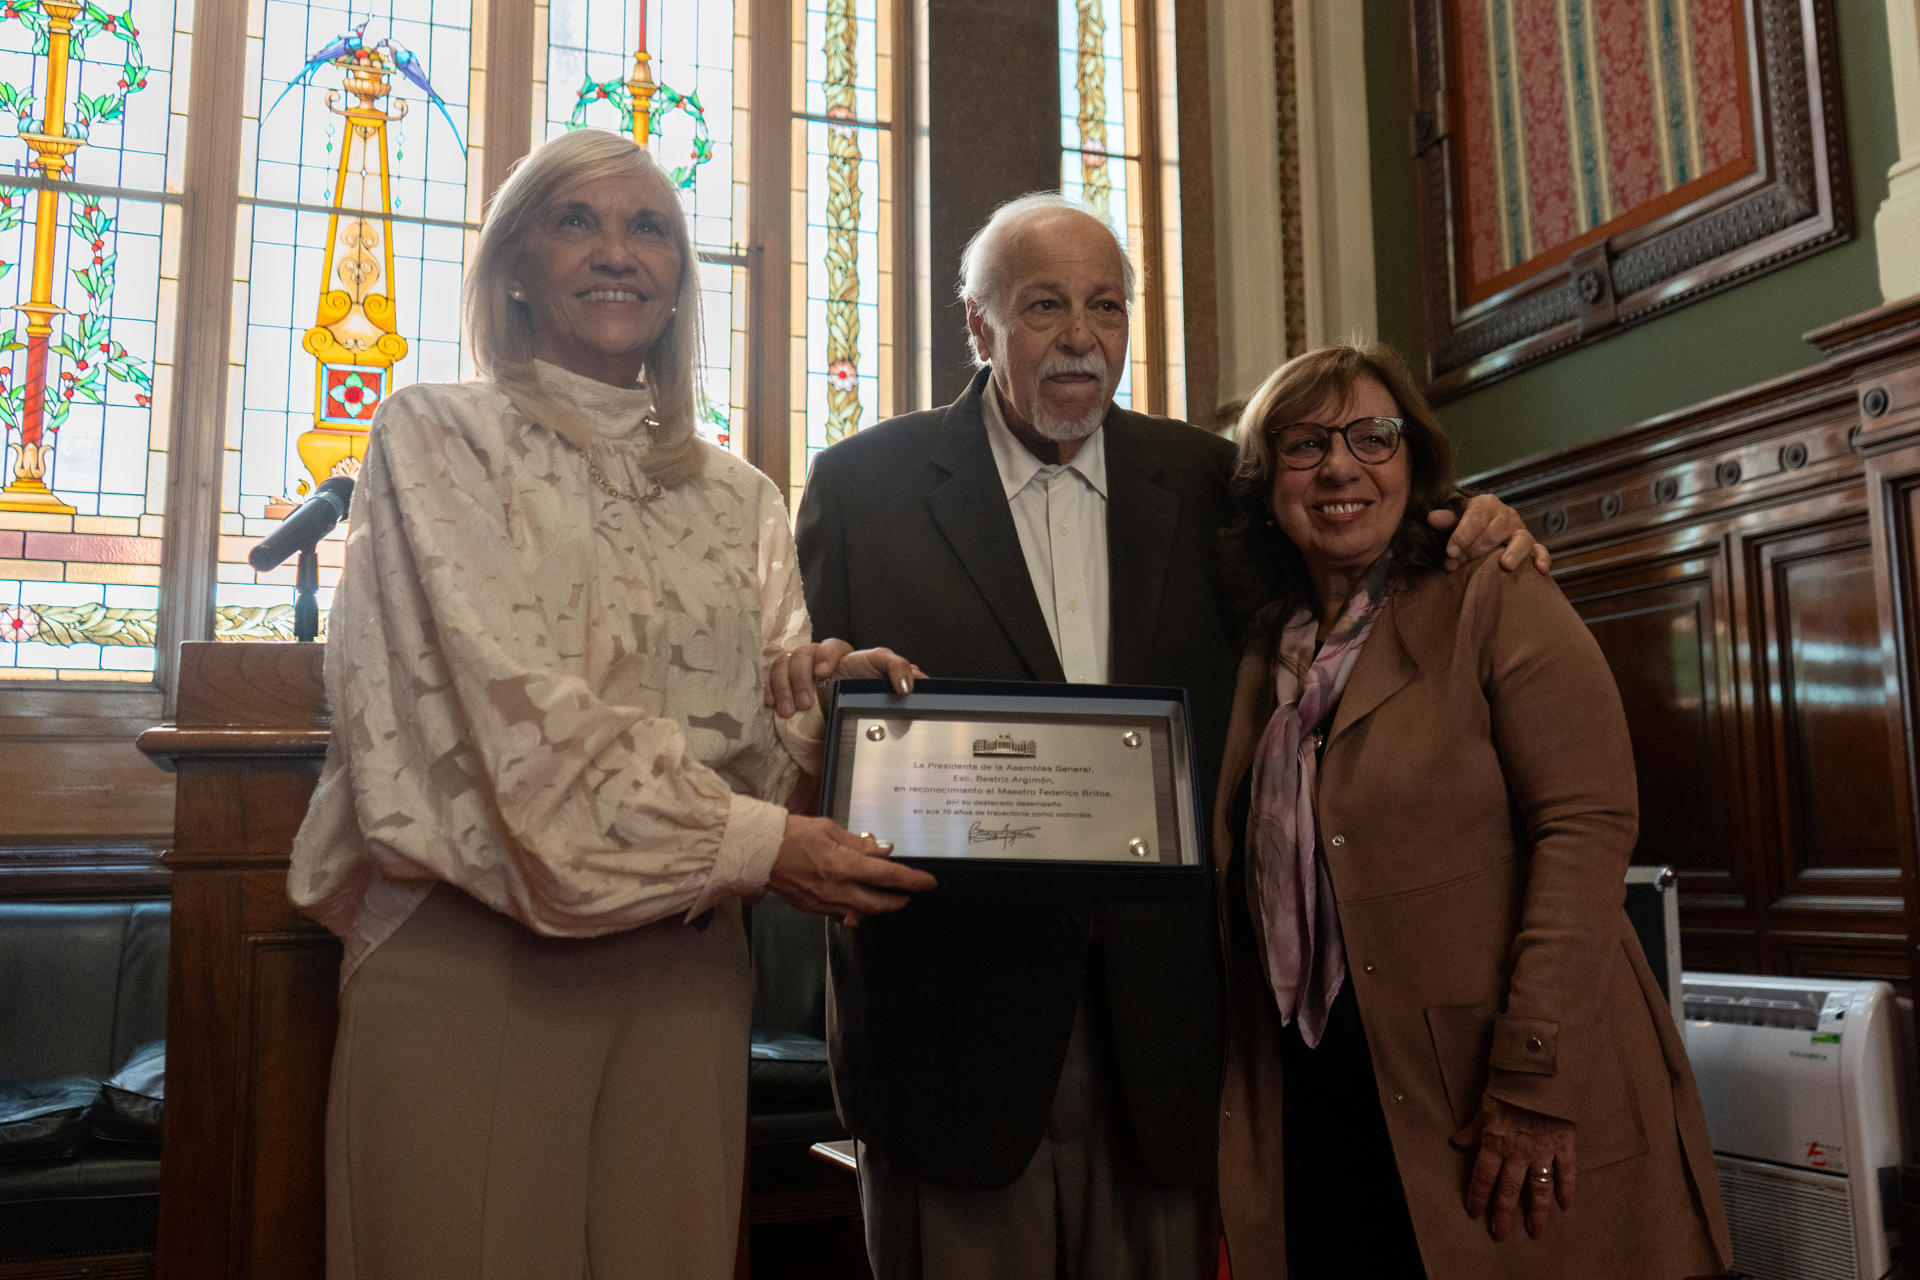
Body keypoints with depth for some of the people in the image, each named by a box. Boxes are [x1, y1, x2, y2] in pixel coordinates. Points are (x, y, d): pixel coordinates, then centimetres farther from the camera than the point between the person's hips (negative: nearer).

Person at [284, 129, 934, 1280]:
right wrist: (749, 841, -15)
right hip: (466, 950, -3)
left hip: (685, 956, 4)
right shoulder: (436, 437, 2)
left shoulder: (739, 498, 15)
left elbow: (759, 730, 10)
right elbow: (516, 707, -10)